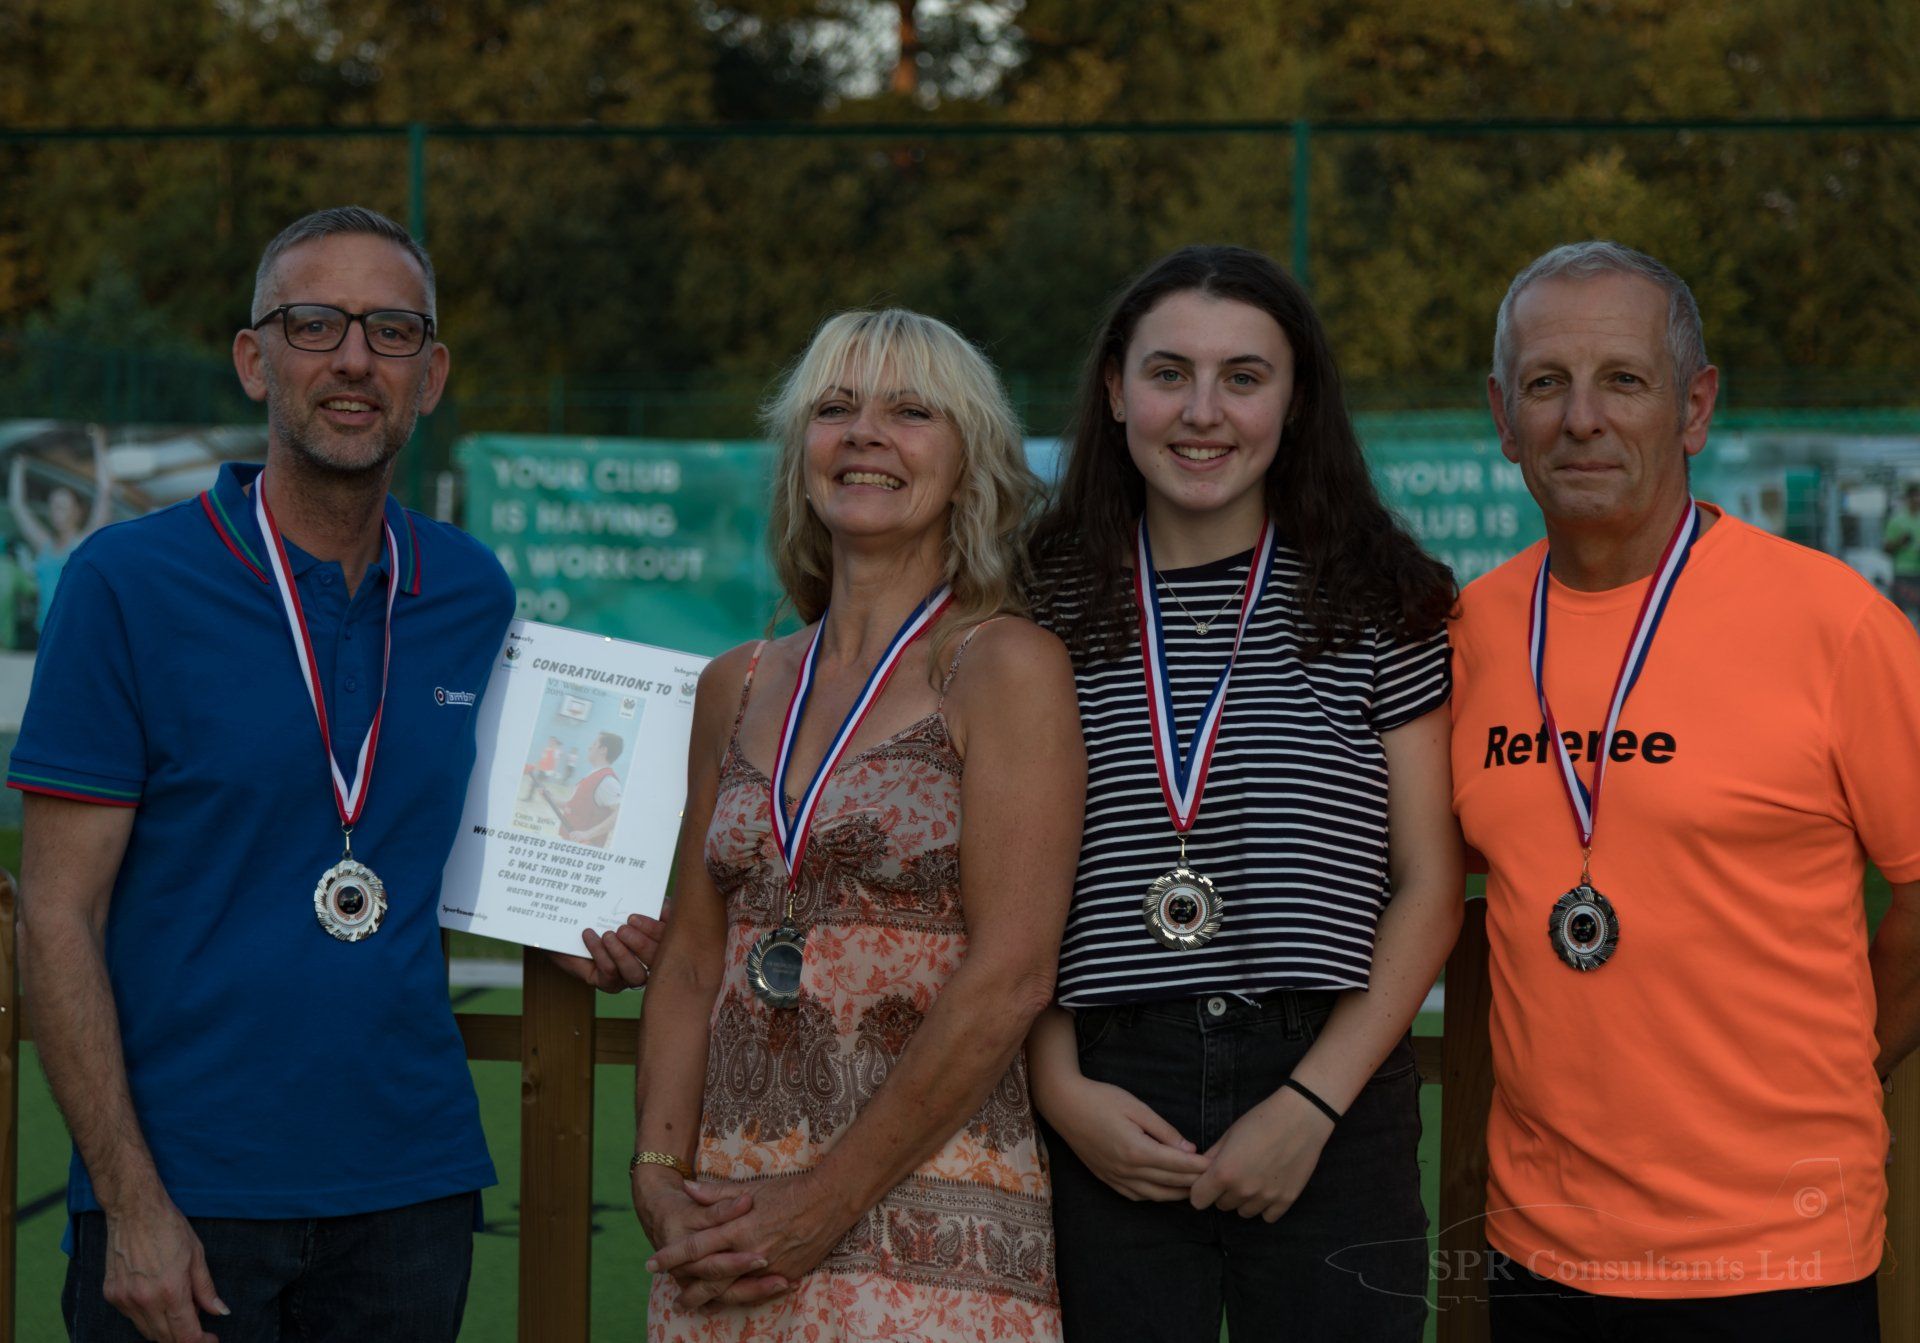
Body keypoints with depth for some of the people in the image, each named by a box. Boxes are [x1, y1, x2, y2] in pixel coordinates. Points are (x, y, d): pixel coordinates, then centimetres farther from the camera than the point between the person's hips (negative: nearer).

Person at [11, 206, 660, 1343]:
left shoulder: (476, 598, 6)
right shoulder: (129, 582, -6)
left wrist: (584, 936, -2)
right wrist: (131, 1202, -14)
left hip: (414, 1193, 4)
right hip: (189, 1193, -4)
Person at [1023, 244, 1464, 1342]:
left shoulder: (1381, 604, 2)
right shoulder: (1052, 608, 5)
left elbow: (1429, 890, 0)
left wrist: (1312, 1104, -9)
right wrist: (1061, 1089, -6)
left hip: (1331, 1115, -1)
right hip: (1111, 1118, 1)